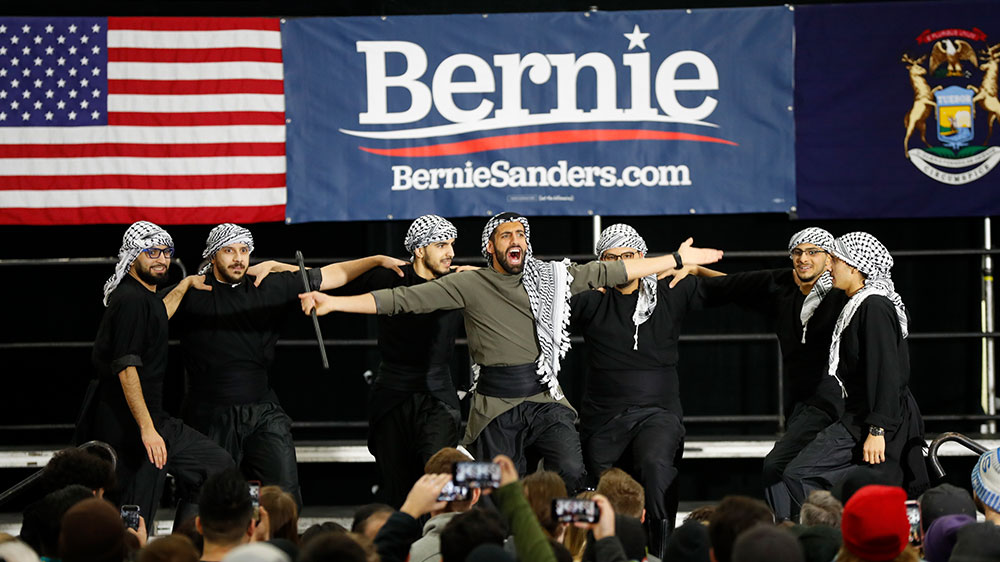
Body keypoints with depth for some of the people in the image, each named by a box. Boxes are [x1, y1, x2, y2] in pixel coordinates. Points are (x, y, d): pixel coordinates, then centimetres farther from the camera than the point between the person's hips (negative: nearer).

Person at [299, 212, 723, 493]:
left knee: (572, 474, -21)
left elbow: (609, 273, 8)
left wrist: (678, 259, 6)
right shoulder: (469, 285, -1)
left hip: (543, 398, 1)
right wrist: (335, 303, -14)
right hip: (496, 406, -1)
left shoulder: (551, 278, 7)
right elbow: (405, 299, -6)